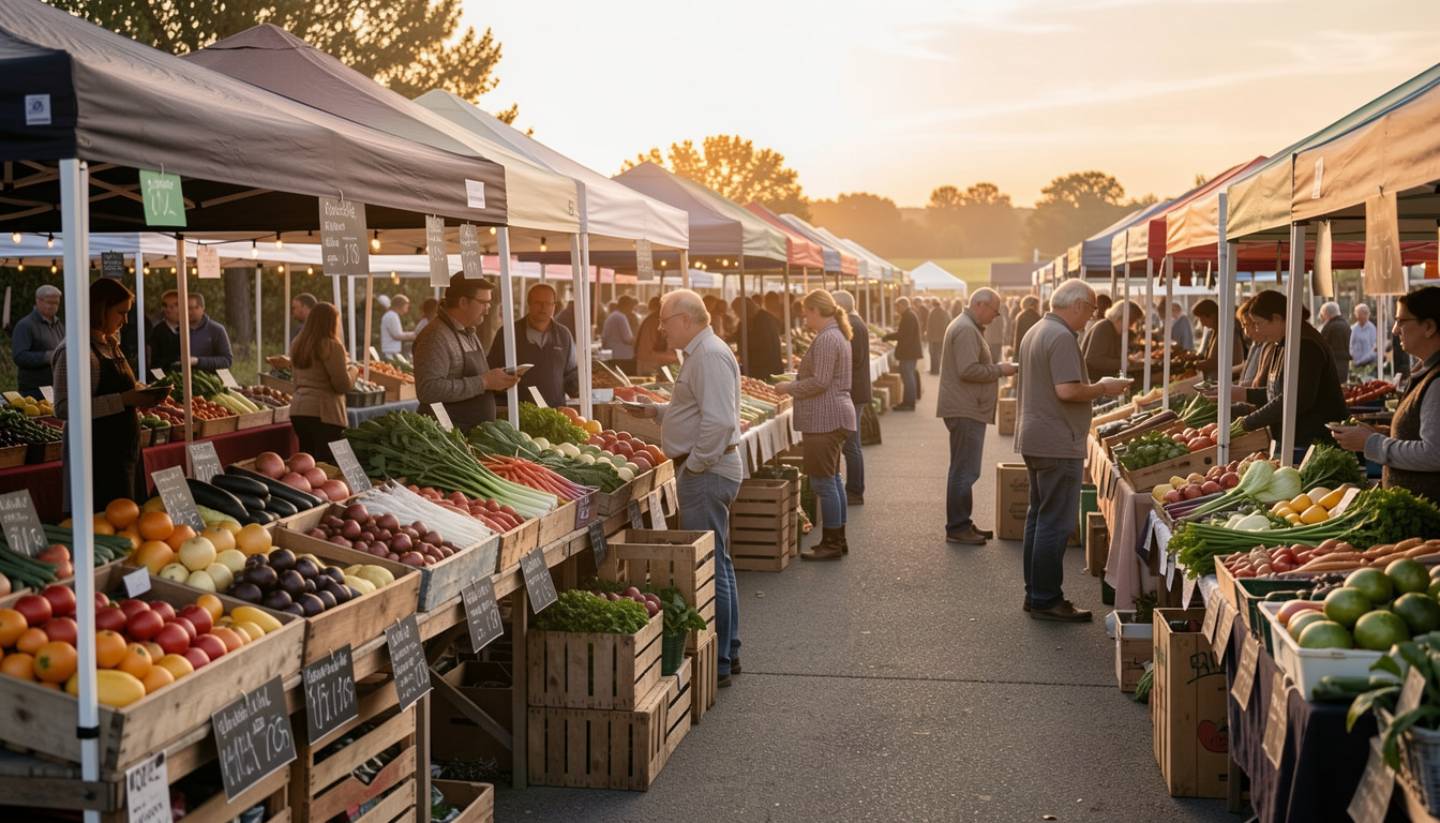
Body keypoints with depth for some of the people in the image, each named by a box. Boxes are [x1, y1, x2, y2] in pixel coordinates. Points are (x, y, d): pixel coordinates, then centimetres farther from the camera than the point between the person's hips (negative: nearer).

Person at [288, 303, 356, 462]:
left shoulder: (297, 345, 11)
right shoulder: (332, 346, -11)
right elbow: (343, 385, -13)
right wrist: (352, 370, 7)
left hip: (298, 410, 7)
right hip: (323, 413, -7)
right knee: (327, 464, -5)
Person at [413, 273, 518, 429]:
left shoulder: (470, 333, 15)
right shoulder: (435, 337, -15)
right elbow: (428, 390, -27)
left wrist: (497, 381, 5)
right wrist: (483, 382, -23)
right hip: (449, 433, -8)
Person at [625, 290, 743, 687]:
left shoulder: (709, 356, -17)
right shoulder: (702, 352, 17)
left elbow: (719, 421, -27)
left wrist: (693, 464, -19)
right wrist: (656, 410, 15)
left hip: (706, 473, -11)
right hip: (711, 471, 11)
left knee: (709, 568, -5)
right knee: (719, 564, 16)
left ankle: (716, 663, 1)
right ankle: (727, 653, 26)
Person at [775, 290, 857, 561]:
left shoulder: (825, 340, -17)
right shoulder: (837, 336, 17)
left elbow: (820, 382, -21)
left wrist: (788, 387, -9)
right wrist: (797, 379, 21)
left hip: (825, 420, -11)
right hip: (837, 417, 11)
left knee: (823, 483, -5)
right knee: (833, 480, 16)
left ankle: (831, 544, 0)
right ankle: (838, 539, 23)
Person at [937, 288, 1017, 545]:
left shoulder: (969, 327, 19)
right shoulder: (966, 330, -16)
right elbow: (968, 370, -24)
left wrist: (996, 369, 16)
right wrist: (999, 370, -14)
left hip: (967, 410, 11)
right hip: (965, 410, -11)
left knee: (964, 470, 15)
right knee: (965, 471, -8)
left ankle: (962, 524, 22)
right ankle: (957, 528, -4)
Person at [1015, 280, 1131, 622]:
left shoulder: (1036, 332, 16)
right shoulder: (1062, 337, -17)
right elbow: (1068, 390, -25)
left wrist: (1096, 387, 20)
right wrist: (1103, 388, -10)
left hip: (1033, 439, 11)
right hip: (1058, 443, -11)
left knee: (1039, 517, 15)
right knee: (1056, 523, -5)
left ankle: (1035, 594, 22)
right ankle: (1047, 600, -1)